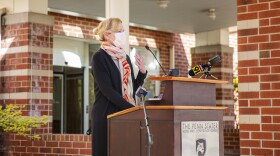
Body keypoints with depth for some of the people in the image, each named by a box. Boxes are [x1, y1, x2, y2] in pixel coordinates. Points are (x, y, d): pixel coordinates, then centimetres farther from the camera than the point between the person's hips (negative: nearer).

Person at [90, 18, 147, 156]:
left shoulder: (125, 57, 15)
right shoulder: (99, 57, -7)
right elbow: (107, 90, -16)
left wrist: (142, 72, -1)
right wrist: (132, 108, -19)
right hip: (107, 115, -6)